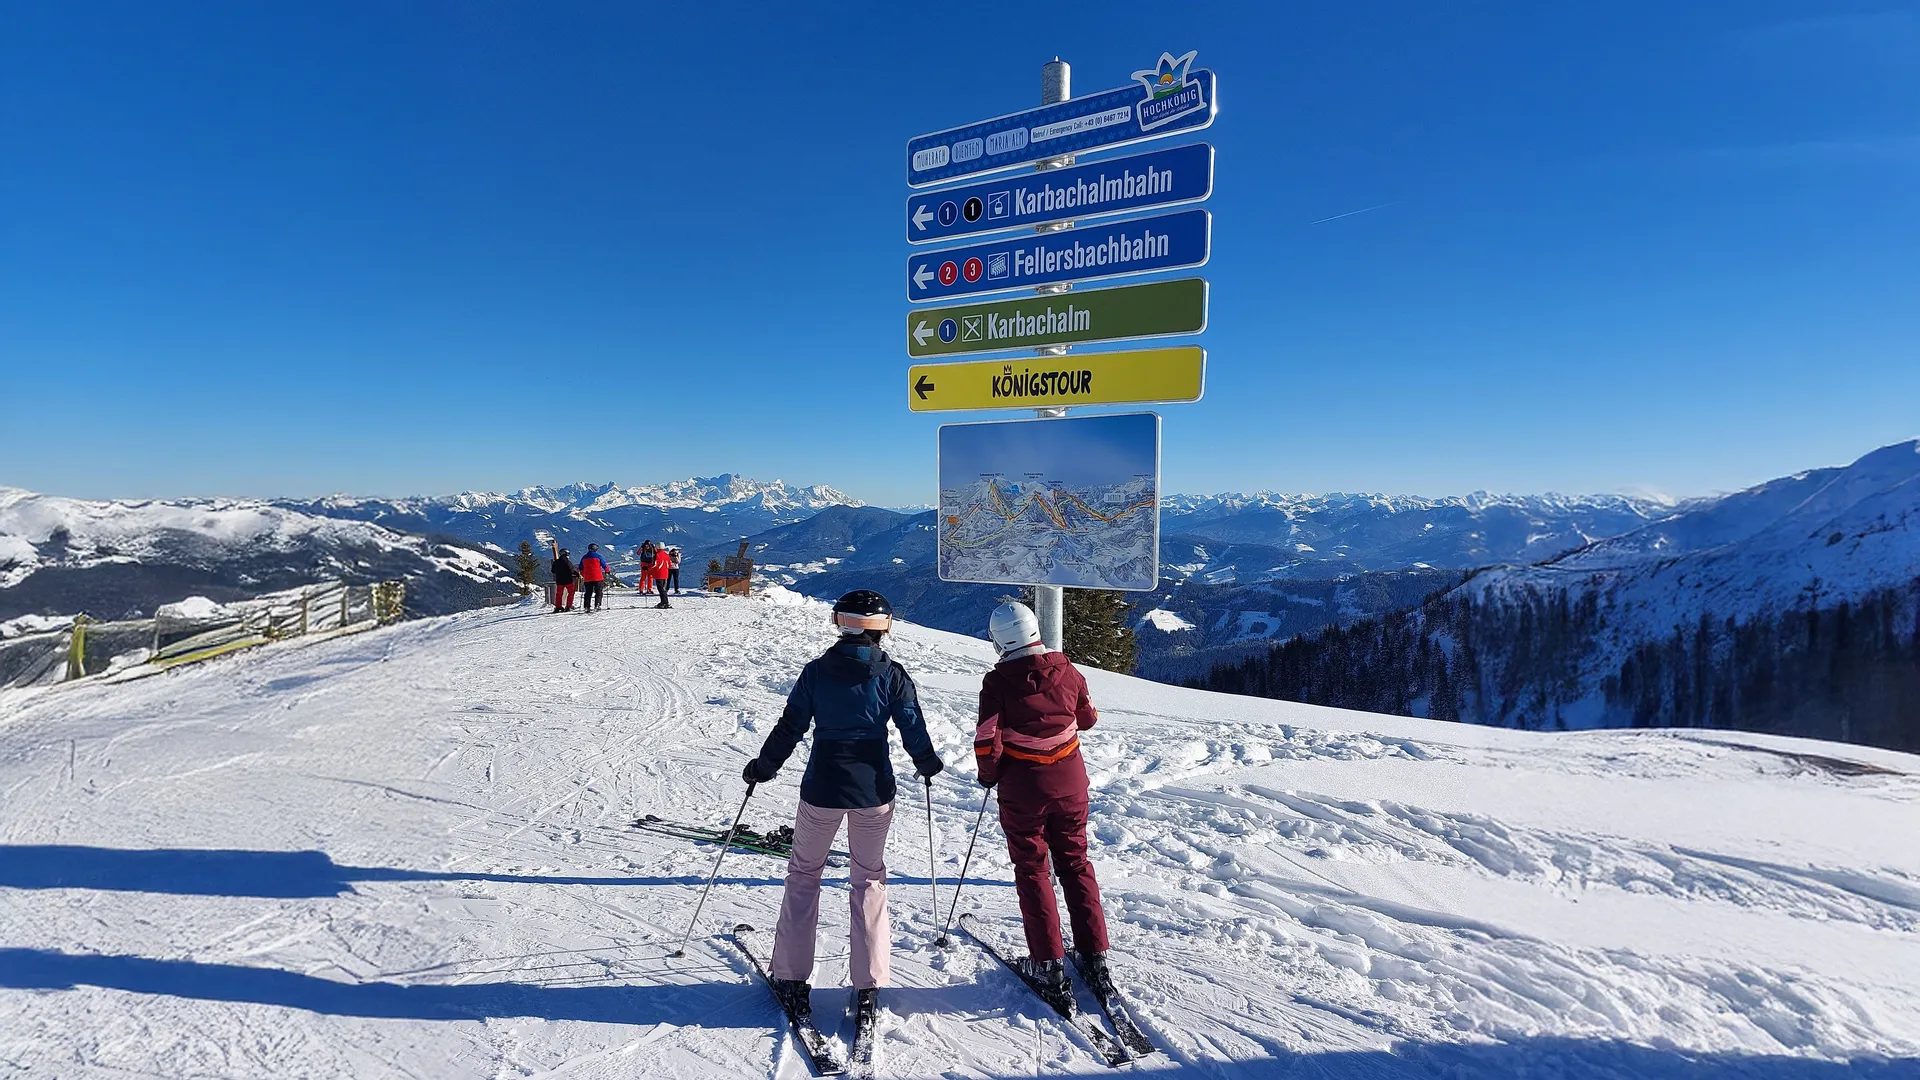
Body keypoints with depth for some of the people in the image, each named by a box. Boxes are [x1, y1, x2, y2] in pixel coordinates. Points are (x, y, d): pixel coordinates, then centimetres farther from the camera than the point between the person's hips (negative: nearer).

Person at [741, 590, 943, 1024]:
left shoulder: (817, 671, -5)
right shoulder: (892, 674, -6)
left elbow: (790, 727, -2)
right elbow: (913, 728, -2)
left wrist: (762, 767, 13)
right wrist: (928, 764, 17)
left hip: (822, 791, 0)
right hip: (874, 791, 0)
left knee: (803, 874, 18)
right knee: (869, 879, 15)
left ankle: (791, 977, 21)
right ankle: (868, 985, 16)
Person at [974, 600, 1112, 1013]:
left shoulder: (998, 682, -17)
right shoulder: (1068, 671, -6)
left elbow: (987, 743, -17)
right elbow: (1087, 718, 9)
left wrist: (988, 774, 2)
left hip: (1023, 788, -3)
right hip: (1070, 782, 4)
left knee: (1031, 870, 11)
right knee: (1075, 863, 18)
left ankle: (1048, 965, 13)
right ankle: (1095, 956, 21)